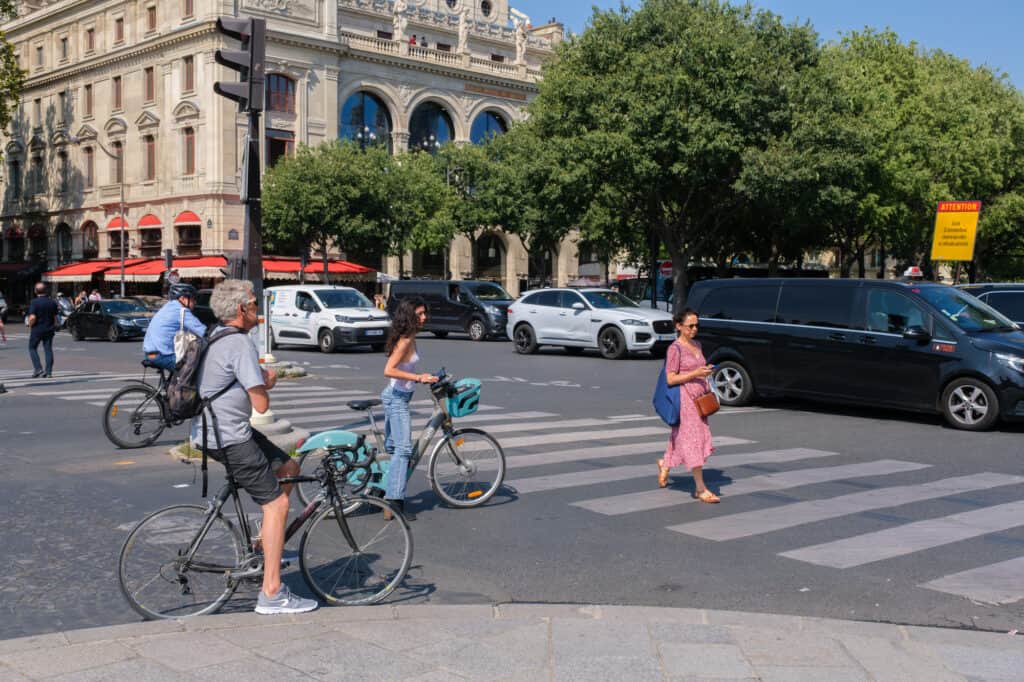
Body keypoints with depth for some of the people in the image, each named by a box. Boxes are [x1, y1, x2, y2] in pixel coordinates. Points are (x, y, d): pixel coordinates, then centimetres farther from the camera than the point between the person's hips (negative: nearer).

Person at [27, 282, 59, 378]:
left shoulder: (34, 302, -14)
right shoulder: (52, 302, 2)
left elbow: (32, 317, -22)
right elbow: (55, 317, 8)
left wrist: (30, 326, -5)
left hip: (37, 330, -4)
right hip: (49, 329, 4)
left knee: (32, 348, 12)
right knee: (48, 349, 7)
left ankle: (38, 368, 0)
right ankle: (48, 371, 4)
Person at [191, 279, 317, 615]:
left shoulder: (217, 335, 13)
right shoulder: (240, 344, -18)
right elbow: (261, 403, -20)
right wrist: (266, 384, 0)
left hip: (214, 430, 10)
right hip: (228, 438, -10)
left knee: (288, 469, 17)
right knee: (276, 503, -7)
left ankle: (265, 542, 21)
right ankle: (272, 594, -5)